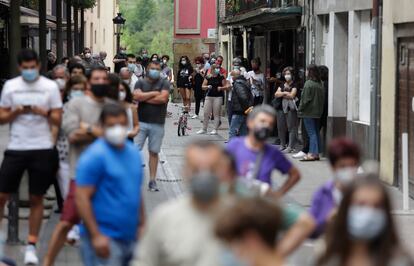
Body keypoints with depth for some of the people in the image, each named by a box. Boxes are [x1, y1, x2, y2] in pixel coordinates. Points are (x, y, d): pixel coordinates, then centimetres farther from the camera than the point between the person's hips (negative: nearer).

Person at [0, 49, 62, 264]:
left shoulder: (50, 87, 1)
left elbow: (58, 120, 1)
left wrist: (43, 113, -18)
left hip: (42, 149, -1)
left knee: (36, 198, 5)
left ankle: (31, 247, 12)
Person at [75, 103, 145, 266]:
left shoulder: (133, 153, 11)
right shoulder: (95, 155, -12)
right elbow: (81, 198, -16)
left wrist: (142, 225, 18)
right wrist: (96, 235, -20)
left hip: (130, 238, 8)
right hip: (105, 239, -8)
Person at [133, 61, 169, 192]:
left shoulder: (164, 83, 3)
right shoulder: (141, 82, 6)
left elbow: (163, 98, -13)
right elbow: (136, 96, -12)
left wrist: (145, 98, -8)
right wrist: (154, 93, -9)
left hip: (158, 123, 0)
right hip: (141, 122, 0)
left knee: (154, 152, 6)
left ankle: (152, 180, 12)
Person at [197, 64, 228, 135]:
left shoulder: (221, 77, 0)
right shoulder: (208, 77, 7)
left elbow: (226, 86, 2)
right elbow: (203, 86, 9)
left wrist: (221, 88, -17)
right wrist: (207, 87, -11)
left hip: (218, 97, -3)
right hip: (209, 96, 3)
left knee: (216, 114, -1)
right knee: (206, 113, 4)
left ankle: (215, 129, 5)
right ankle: (204, 129, 14)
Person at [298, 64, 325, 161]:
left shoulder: (308, 83, -14)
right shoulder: (320, 84, 7)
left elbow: (305, 99, -15)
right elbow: (322, 98, 10)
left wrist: (300, 109, -5)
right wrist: (320, 110, 15)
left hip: (308, 112, -7)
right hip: (317, 112, 7)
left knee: (311, 133, -7)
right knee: (316, 132, 11)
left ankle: (312, 154, -9)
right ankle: (316, 153, 14)